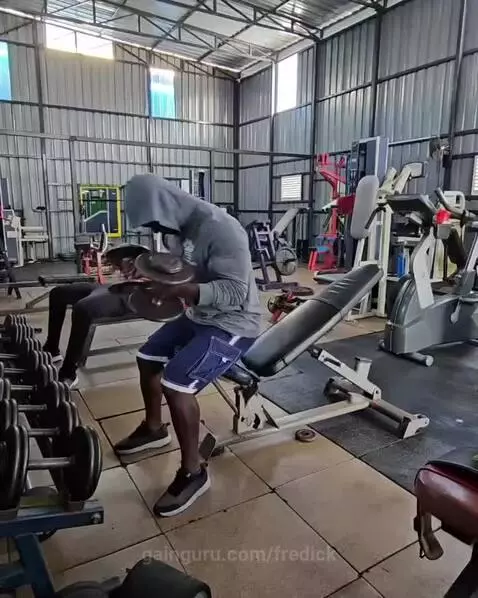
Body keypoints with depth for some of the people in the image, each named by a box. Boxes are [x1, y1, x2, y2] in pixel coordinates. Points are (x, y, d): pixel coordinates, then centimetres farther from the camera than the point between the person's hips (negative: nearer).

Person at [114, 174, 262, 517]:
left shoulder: (221, 230, -27)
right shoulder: (178, 227, 1)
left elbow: (235, 292, -30)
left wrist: (183, 291, -42)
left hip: (233, 323, -9)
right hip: (198, 315, 10)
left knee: (176, 384, -22)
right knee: (148, 358, 16)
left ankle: (193, 473, -2)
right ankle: (154, 429, 38)